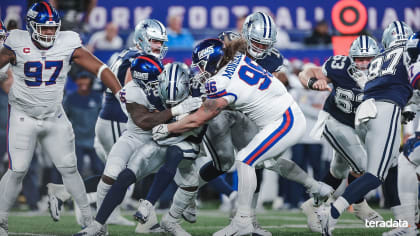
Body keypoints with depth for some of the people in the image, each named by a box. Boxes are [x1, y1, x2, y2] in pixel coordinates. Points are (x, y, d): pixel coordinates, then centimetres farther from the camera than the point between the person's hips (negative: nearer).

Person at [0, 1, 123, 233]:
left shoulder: (68, 44, -9)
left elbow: (99, 68, -10)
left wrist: (120, 92, -18)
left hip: (54, 116, 3)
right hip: (24, 116, -2)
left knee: (69, 169, 7)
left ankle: (89, 218, 18)